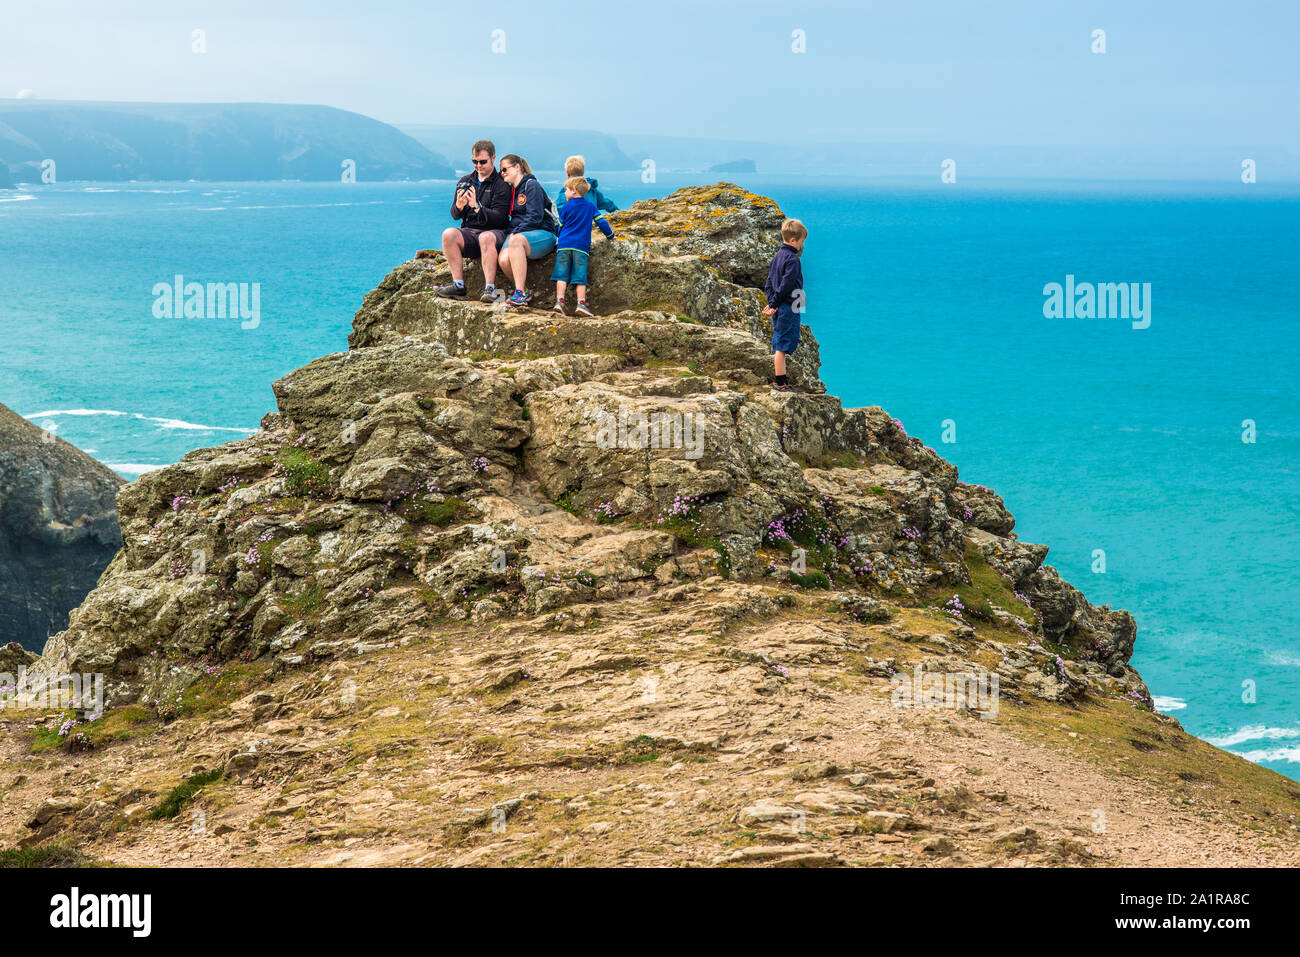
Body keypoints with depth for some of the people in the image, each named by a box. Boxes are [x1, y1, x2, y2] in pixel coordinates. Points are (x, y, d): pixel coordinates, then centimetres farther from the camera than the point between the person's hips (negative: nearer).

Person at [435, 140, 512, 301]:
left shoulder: (501, 184, 0)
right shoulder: (464, 181, 16)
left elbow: (499, 218, -10)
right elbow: (454, 215, 11)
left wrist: (476, 206, -24)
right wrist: (458, 206, -14)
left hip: (494, 232, -4)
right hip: (469, 232, 4)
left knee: (486, 237, -39)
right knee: (449, 234, -27)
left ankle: (490, 288, -41)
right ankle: (458, 285, -28)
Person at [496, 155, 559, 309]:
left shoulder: (532, 185, -4)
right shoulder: (511, 190, 20)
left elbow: (535, 217, -14)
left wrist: (515, 233, -19)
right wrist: (510, 232, 4)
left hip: (543, 233, -6)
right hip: (519, 233, 6)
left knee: (516, 240, -40)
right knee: (504, 259, -28)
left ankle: (520, 293, -41)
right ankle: (523, 294, -12)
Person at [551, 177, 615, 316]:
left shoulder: (565, 207, 8)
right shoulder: (591, 206, 12)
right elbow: (601, 222, 15)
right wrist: (610, 235, 31)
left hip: (564, 245, -1)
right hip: (582, 246, 1)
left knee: (562, 275, -2)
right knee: (580, 276, -3)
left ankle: (559, 301, -14)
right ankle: (581, 303, -16)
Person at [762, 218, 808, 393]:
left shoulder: (777, 256, 14)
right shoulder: (792, 260, -15)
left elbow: (769, 282, 14)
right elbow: (786, 285, -19)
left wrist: (771, 304, 7)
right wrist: (775, 305, -12)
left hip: (779, 309, 9)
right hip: (788, 308, -9)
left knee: (779, 345, 12)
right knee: (782, 346, -8)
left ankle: (781, 381, 17)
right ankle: (780, 383, -6)